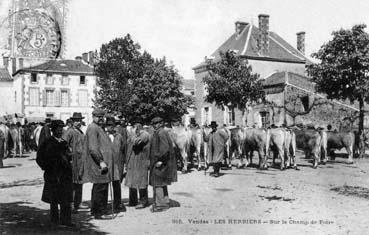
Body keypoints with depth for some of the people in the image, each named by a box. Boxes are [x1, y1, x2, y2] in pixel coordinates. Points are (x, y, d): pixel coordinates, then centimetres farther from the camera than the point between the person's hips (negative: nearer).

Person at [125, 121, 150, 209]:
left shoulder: (144, 134, -12)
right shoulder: (135, 135, 16)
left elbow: (136, 142, -27)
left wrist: (133, 133, -13)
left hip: (140, 163, -9)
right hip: (132, 162, 9)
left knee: (140, 182, -3)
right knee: (132, 182, 13)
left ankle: (143, 201, 6)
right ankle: (133, 201, 23)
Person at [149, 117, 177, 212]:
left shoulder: (161, 133, -15)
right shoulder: (160, 132, 15)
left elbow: (165, 148, -24)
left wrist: (160, 160, -23)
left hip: (159, 162, -11)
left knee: (157, 183, -5)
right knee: (162, 183, 16)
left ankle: (159, 205, 0)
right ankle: (165, 203, 24)